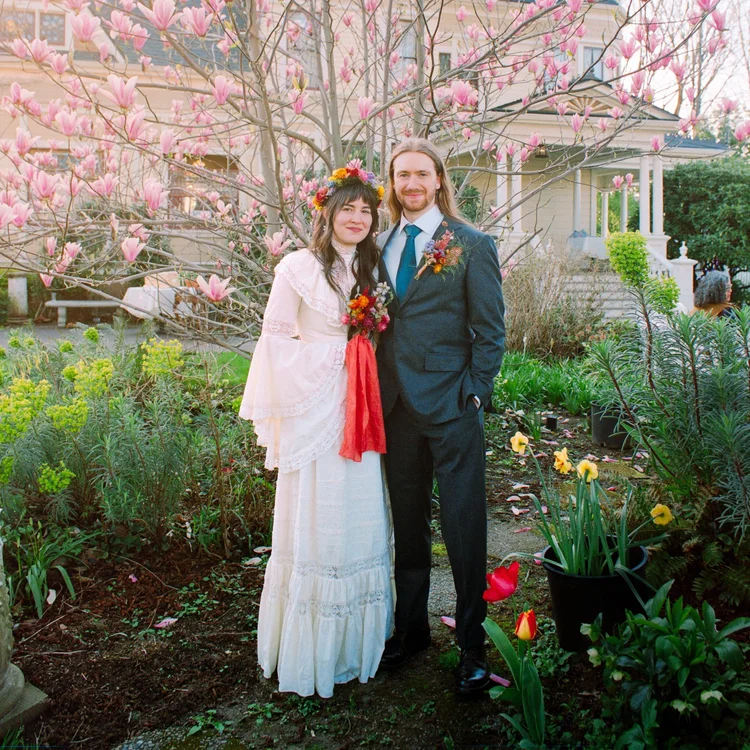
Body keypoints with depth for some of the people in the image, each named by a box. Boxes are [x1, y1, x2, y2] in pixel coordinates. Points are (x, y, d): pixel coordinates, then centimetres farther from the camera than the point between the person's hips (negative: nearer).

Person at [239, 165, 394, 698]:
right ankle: (310, 650, 18)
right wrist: (321, 363, -9)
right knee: (313, 519, 1)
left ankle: (355, 639, 27)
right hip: (313, 409, -5)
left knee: (358, 519, 10)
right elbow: (276, 335, -3)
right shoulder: (299, 267, -3)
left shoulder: (370, 270, 14)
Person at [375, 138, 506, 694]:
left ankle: (473, 644, 18)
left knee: (464, 527, 2)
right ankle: (411, 627, 32)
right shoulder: (380, 246, 12)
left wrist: (475, 394, -8)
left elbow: (490, 331, -2)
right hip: (396, 406, 5)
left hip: (451, 405, -4)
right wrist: (376, 392, 6)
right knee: (407, 524, 15)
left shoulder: (473, 245, -1)